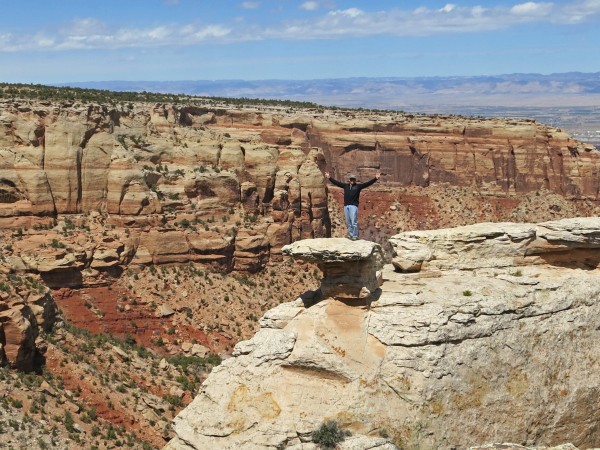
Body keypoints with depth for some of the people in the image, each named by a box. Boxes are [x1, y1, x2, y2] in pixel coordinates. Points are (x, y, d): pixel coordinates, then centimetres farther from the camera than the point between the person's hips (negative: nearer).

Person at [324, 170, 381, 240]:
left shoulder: (358, 186, 4)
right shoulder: (345, 185, 13)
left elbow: (368, 183, -2)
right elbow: (336, 182, 18)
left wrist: (375, 178, -10)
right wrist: (329, 178, 17)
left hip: (354, 206, -4)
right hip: (346, 206, 4)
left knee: (354, 221, -9)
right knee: (348, 222, 8)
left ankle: (355, 236, -6)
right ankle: (350, 234, 17)